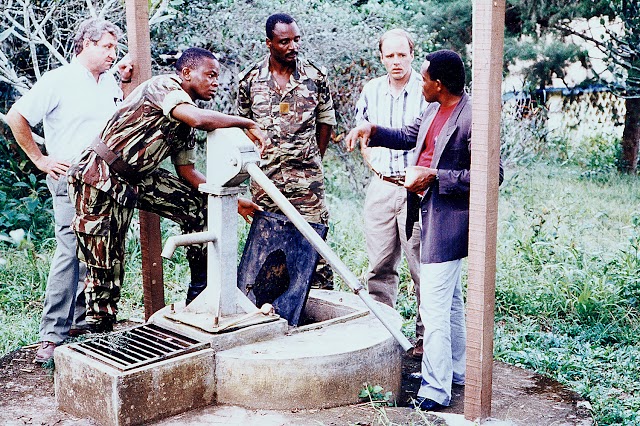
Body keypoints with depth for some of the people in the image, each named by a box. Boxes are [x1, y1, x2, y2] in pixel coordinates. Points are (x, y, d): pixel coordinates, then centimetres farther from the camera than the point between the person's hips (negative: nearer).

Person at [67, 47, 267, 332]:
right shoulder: (165, 85, -16)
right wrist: (248, 124, -23)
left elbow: (187, 172, 12)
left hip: (136, 178, 9)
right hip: (99, 179, -9)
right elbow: (200, 119, -35)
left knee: (198, 205, 5)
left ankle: (201, 292, 15)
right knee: (105, 265, -5)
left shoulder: (185, 123, 9)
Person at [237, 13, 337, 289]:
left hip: (307, 179, -1)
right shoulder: (250, 80, 1)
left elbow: (326, 120, 10)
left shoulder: (315, 76, 0)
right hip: (265, 178, 1)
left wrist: (314, 160, 10)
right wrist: (254, 162, 9)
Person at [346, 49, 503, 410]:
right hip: (432, 214, 10)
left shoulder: (472, 118, -19)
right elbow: (407, 136, 25)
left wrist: (434, 176, -22)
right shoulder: (434, 110, 9)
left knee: (433, 304, -9)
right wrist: (371, 130, 8)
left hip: (450, 221, -10)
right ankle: (457, 370, 36)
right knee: (450, 299, 21)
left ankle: (436, 390, 1)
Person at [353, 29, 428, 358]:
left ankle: (426, 336, 9)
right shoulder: (371, 91, 9)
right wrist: (376, 167, 8)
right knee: (379, 266, 11)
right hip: (381, 187, 5)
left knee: (422, 268, -1)